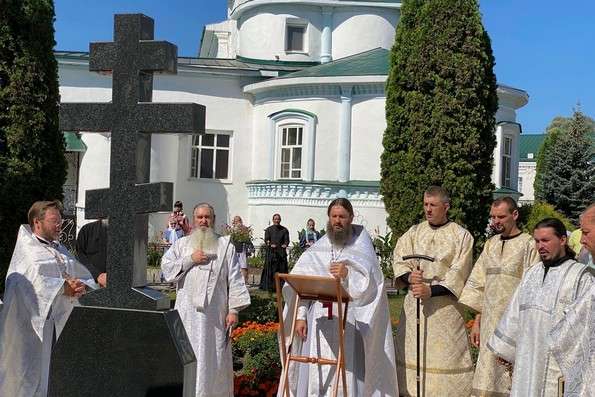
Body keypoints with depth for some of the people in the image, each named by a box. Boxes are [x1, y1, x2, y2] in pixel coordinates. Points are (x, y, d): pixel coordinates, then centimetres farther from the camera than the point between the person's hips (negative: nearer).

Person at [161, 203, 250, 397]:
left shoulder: (225, 245, 7)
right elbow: (166, 267, 1)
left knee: (214, 356, 2)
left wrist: (233, 309, -6)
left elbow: (234, 279, 1)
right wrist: (190, 260, -9)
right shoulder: (181, 244, 12)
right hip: (188, 312, 1)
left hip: (214, 313, -1)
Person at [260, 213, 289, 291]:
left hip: (281, 252, 1)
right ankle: (270, 286, -1)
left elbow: (287, 240, 5)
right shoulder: (269, 229, 8)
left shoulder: (284, 230, 12)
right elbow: (266, 239, 0)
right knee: (271, 269, -4)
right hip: (271, 252, -1)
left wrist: (285, 244, -16)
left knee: (282, 269, -1)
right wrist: (270, 244, -19)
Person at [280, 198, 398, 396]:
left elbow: (370, 283, -7)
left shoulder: (361, 249, 5)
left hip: (349, 323, -2)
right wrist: (300, 316, -8)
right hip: (318, 322, 2)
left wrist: (348, 275, -24)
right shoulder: (316, 251, 11)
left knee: (347, 371, -4)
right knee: (316, 376, 2)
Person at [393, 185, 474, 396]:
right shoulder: (414, 232, 11)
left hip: (444, 305, -4)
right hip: (414, 302, 4)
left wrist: (431, 290, -19)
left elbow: (458, 274, -8)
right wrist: (409, 277, -16)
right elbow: (399, 260, 5)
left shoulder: (461, 236, -1)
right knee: (411, 353, 5)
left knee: (445, 354, -5)